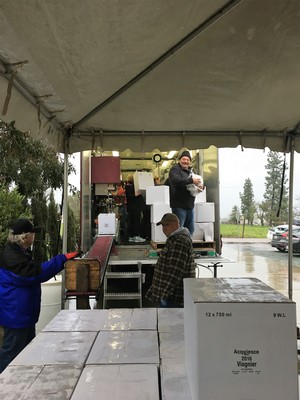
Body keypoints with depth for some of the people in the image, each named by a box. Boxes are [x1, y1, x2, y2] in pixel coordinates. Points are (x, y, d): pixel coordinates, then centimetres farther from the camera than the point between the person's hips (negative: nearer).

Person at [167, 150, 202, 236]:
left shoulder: (190, 171, 19)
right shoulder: (175, 169, -6)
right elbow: (176, 180, -26)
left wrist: (199, 187, 5)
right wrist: (191, 180, -24)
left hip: (190, 206, 8)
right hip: (179, 205, -8)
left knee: (190, 229, 15)